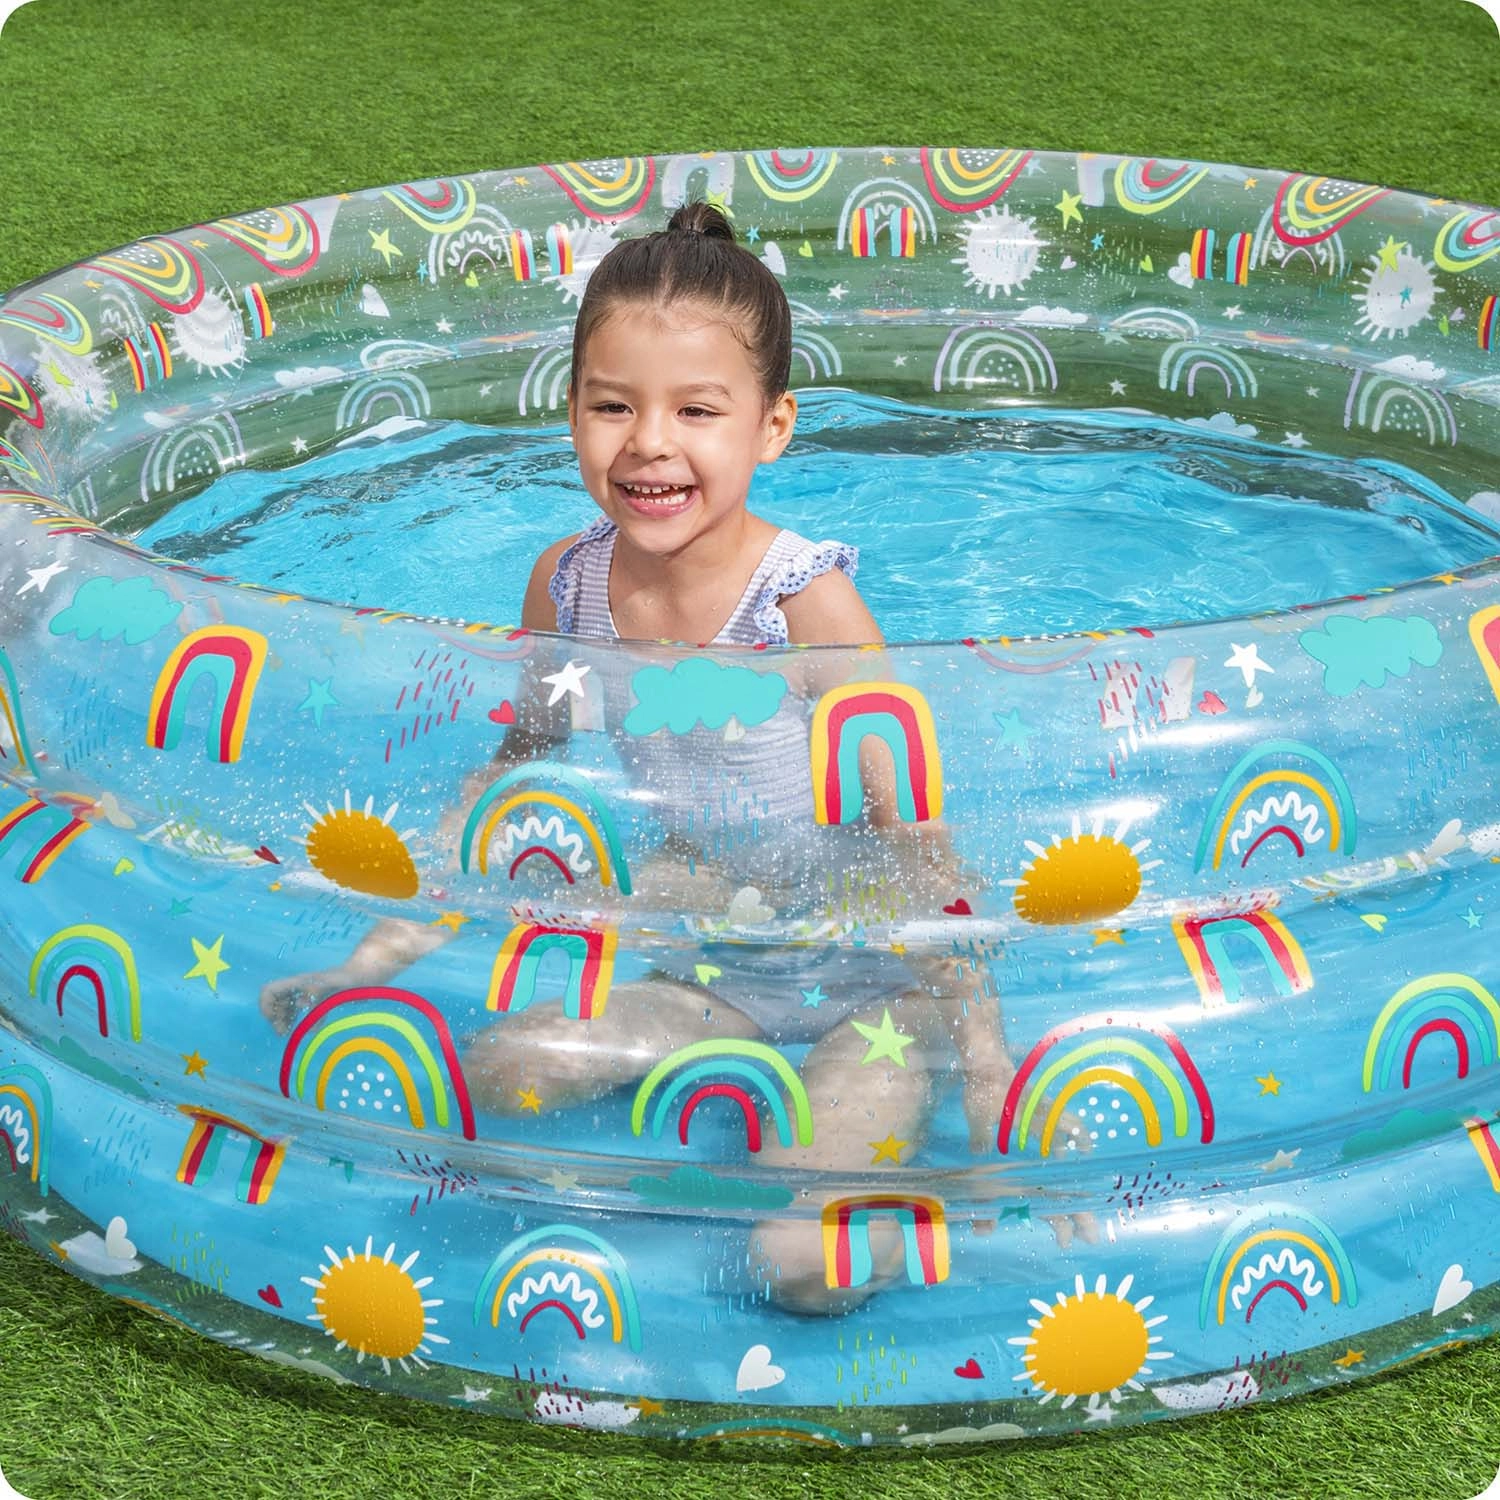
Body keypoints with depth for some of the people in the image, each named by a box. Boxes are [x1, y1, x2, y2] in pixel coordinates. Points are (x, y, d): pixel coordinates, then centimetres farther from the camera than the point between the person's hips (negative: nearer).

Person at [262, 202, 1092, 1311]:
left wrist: (985, 1051, -20)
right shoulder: (567, 583, -7)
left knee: (808, 1266, -23)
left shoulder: (805, 602, -22)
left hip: (865, 979, -6)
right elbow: (510, 778, 9)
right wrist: (380, 955, 7)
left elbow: (917, 836, -17)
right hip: (700, 964, 6)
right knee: (498, 1076, -12)